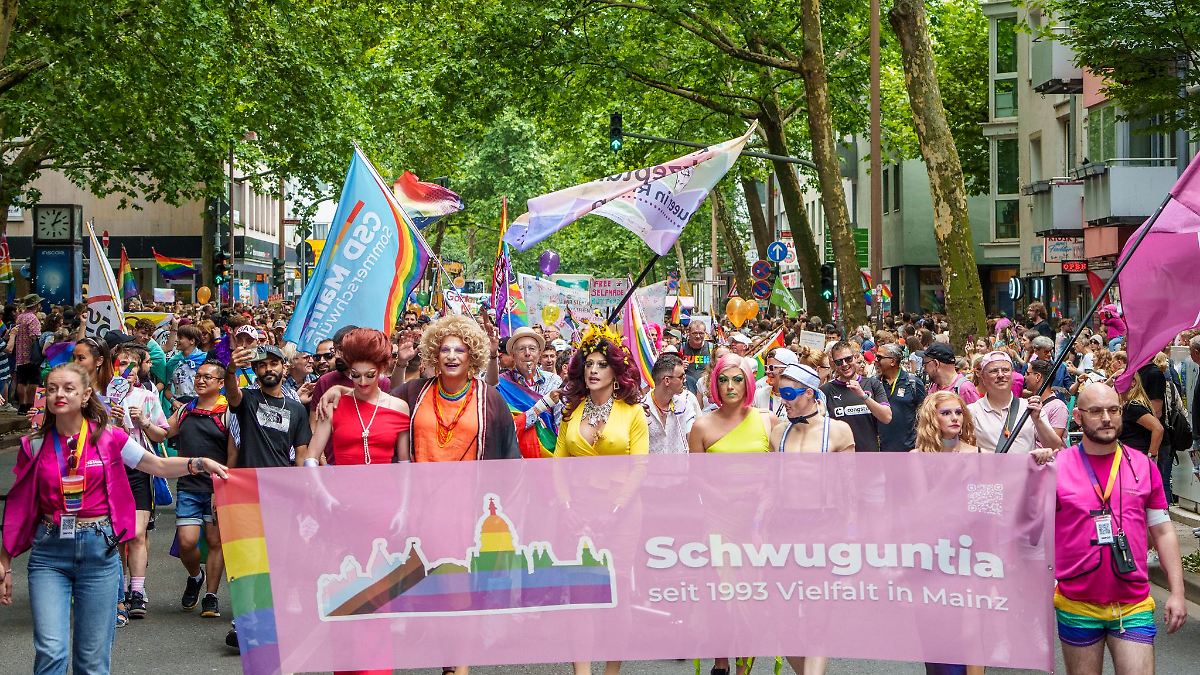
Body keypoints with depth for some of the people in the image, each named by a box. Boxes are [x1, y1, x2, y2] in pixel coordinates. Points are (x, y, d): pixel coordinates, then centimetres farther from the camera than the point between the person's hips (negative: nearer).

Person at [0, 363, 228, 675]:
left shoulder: (108, 438, 2)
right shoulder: (35, 446, 4)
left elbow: (160, 466, 8)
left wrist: (198, 463, -11)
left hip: (98, 548, 0)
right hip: (49, 550, 0)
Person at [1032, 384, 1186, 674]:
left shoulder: (1144, 466, 4)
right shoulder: (1056, 465, -3)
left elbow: (1162, 531, 8)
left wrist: (1176, 592, 3)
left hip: (1133, 605, 1)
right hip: (1077, 605, -1)